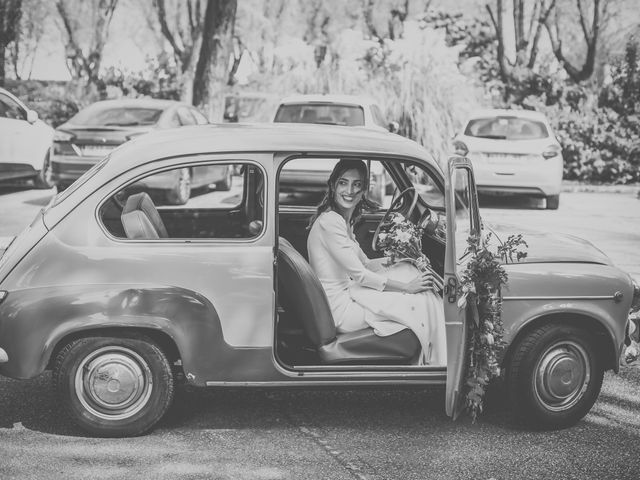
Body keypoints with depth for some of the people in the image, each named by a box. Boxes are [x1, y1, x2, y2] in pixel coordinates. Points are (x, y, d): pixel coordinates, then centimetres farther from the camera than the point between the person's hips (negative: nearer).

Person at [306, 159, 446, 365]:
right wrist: (407, 287, -14)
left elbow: (365, 264, 17)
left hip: (347, 293, 10)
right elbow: (360, 275, -20)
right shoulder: (329, 222, -19)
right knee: (420, 303, -10)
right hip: (340, 311, -10)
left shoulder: (344, 220, 13)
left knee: (409, 270, 4)